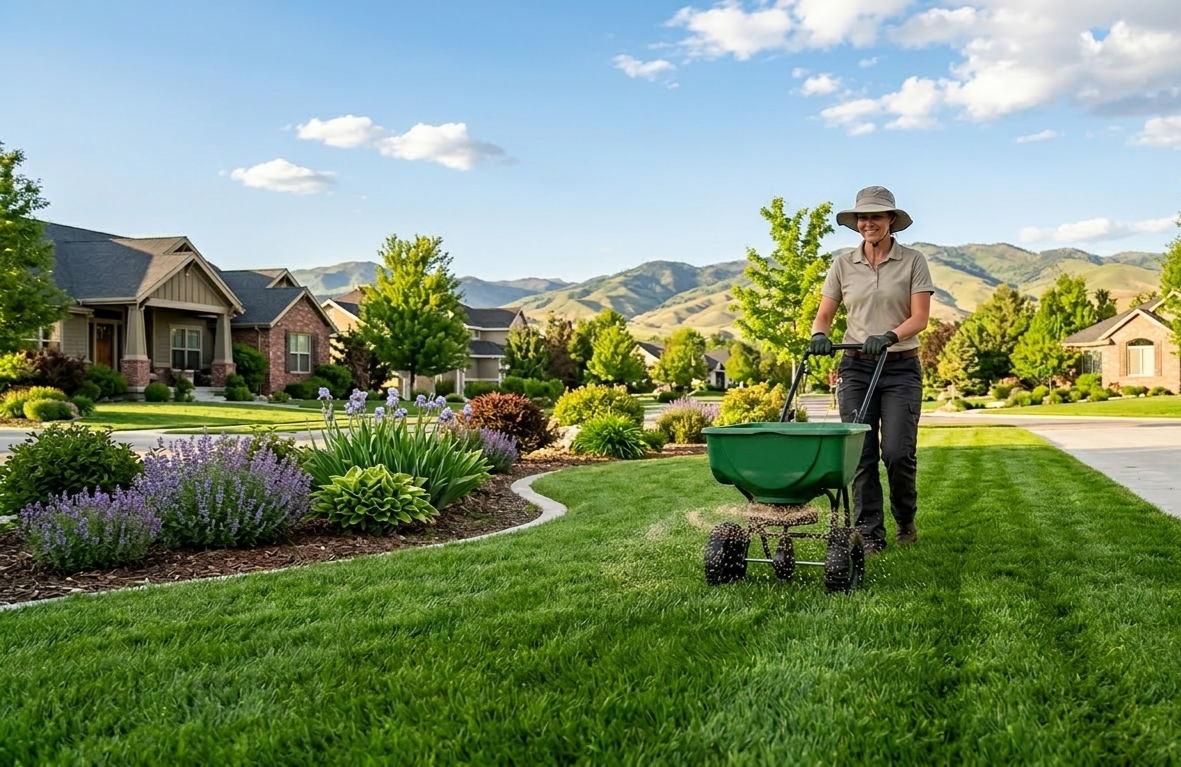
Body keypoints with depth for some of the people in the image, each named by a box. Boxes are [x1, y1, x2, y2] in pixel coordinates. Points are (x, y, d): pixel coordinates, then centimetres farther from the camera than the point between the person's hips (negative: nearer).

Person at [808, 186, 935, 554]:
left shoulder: (912, 261, 0)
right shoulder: (843, 265, 7)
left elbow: (920, 318, -7)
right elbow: (824, 315, 7)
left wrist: (888, 337, -24)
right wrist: (819, 335, -16)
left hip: (901, 368, -2)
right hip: (856, 368, 2)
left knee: (898, 452, -7)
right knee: (861, 454, -1)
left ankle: (905, 519, 21)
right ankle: (870, 534, 10)